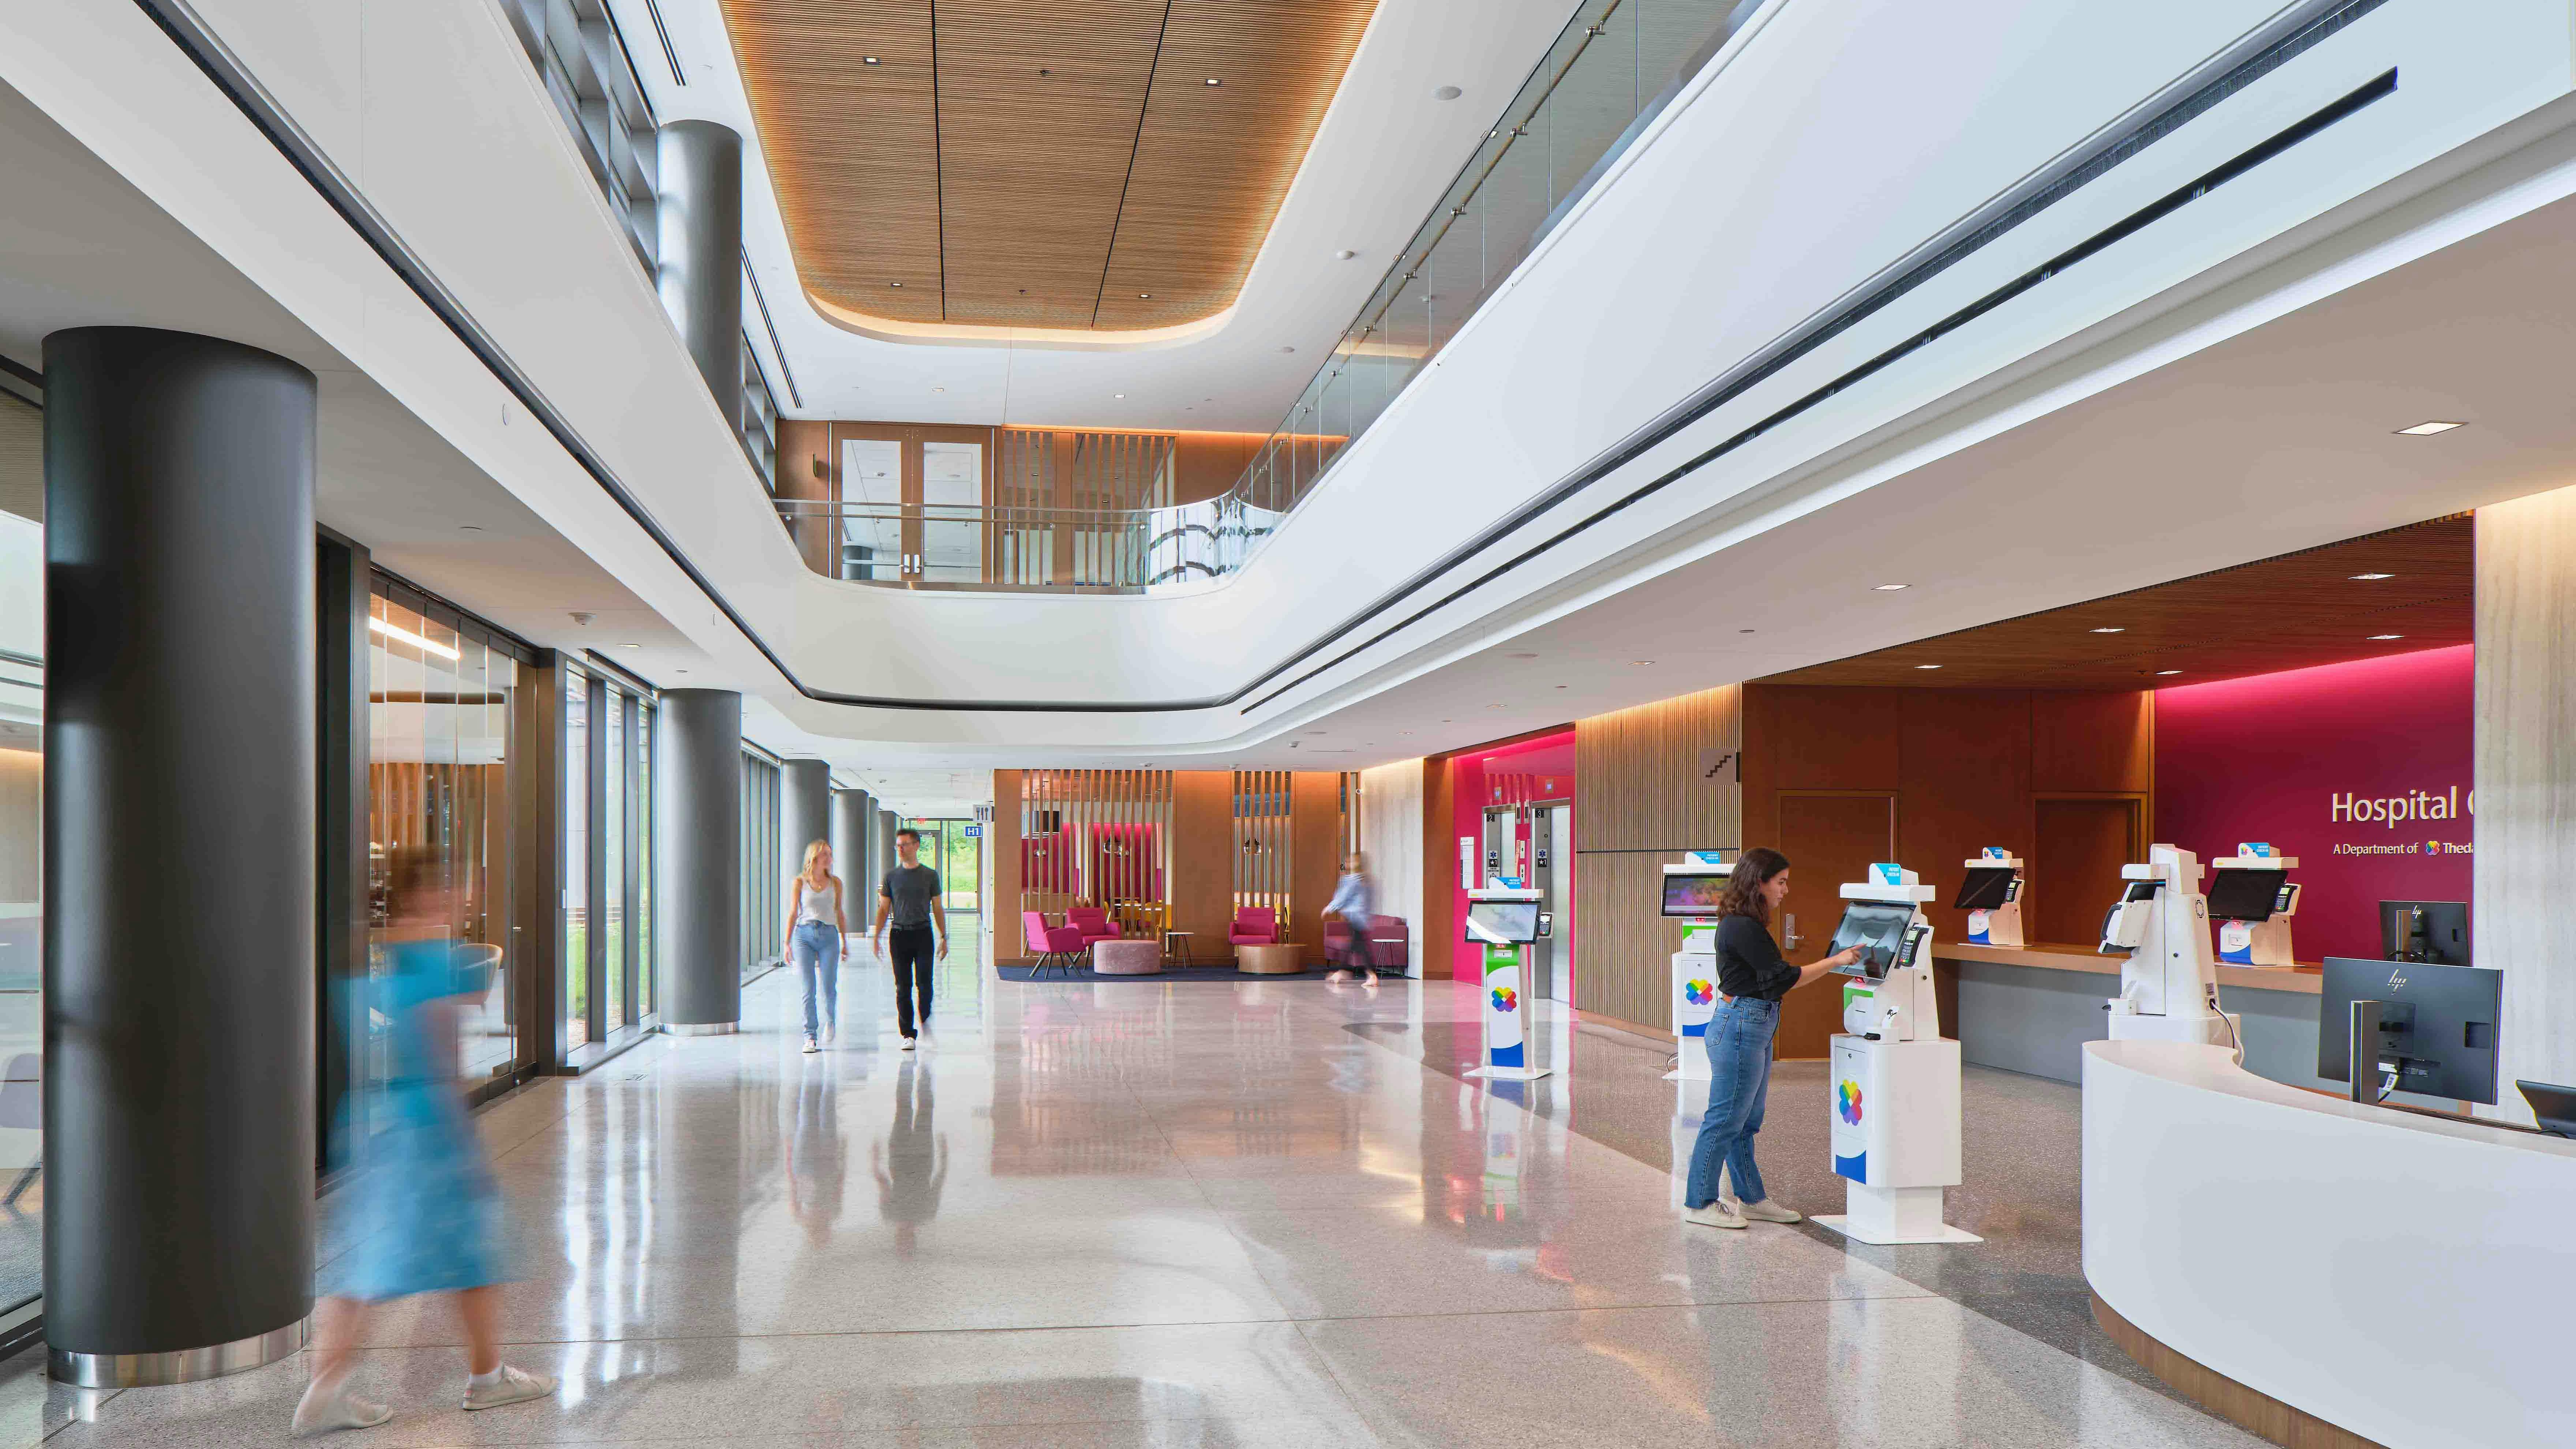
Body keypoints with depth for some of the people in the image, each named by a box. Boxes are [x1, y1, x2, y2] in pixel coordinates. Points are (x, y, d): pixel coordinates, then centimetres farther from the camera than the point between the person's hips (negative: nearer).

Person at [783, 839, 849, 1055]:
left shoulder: (835, 882, 10)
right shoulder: (799, 882, 4)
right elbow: (793, 913, 5)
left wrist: (845, 943, 16)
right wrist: (787, 943, 1)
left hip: (829, 935, 1)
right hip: (804, 935, -1)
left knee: (829, 987, -5)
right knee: (808, 990, -3)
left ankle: (830, 1022, 25)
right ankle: (810, 1037, 4)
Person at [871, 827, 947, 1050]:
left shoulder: (930, 875, 5)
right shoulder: (891, 877, 7)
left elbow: (938, 909, 9)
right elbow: (884, 909, 9)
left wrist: (944, 938, 5)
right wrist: (877, 937, 0)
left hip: (923, 934, -1)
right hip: (900, 934, 1)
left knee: (924, 983, -7)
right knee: (903, 987, 1)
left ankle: (924, 1020, 18)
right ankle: (908, 1033, 7)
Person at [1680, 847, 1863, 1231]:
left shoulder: (1745, 925, 14)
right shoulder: (1743, 928, -18)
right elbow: (1782, 979, -18)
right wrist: (1835, 961, -15)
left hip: (1754, 1028, 11)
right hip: (1740, 1027, -11)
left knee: (1746, 1121, 16)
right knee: (1726, 1119, -3)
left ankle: (1750, 1198, 25)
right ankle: (1700, 1203, 5)